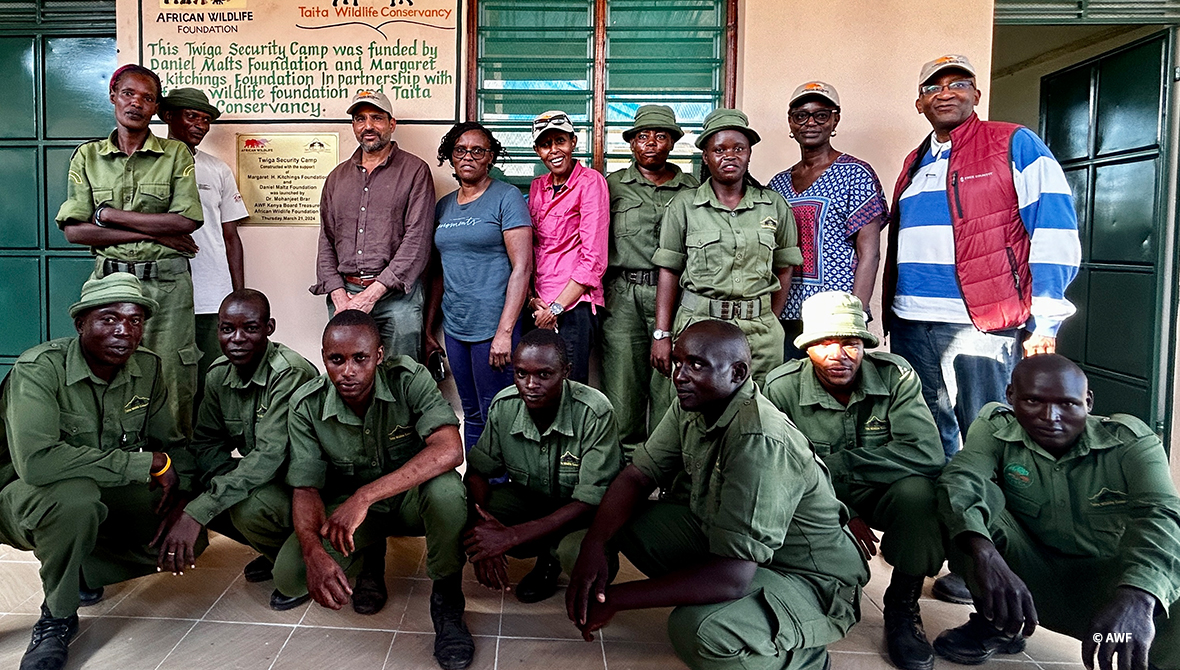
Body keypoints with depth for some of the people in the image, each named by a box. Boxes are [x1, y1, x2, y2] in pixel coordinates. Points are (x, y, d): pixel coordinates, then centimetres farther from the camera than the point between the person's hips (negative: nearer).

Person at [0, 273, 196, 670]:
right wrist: (147, 463, -35)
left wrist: (174, 482, -20)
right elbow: (35, 462, -39)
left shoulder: (147, 368, -5)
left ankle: (82, 571, 13)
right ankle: (57, 617, -13)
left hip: (106, 496, 6)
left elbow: (172, 446, 3)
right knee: (74, 495, -38)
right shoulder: (39, 369, -24)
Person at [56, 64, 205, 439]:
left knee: (171, 386, 0)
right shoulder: (87, 156, 9)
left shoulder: (176, 155, 5)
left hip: (167, 284, -1)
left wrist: (110, 215, -8)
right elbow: (73, 230, -1)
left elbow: (188, 220, -8)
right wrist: (152, 231, -9)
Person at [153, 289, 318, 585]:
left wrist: (196, 512, -38)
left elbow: (270, 455, -32)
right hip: (260, 479, 8)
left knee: (248, 507, -33)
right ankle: (274, 550, 10)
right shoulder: (219, 374, 0)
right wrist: (233, 479, -19)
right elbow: (206, 442, 5)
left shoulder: (291, 374, -24)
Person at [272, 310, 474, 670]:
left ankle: (447, 600, -12)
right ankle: (370, 556, 13)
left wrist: (364, 496, -44)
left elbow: (449, 450, -37)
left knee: (445, 488, -38)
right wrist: (314, 551, -34)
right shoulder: (307, 406, -13)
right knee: (289, 575, -21)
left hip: (411, 498, -3)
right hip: (347, 506, 3)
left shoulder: (409, 379, -23)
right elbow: (306, 488, -11)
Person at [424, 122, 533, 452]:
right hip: (455, 326, 6)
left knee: (496, 418, -1)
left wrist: (504, 332, -19)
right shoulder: (444, 206, 13)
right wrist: (428, 329, 14)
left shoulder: (506, 198, -5)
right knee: (471, 415, 14)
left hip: (493, 326, -6)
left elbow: (522, 268, -13)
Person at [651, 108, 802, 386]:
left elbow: (783, 271, 11)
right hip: (698, 324, -1)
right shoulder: (683, 205, 3)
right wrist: (661, 334, -3)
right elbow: (669, 272, 1)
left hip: (759, 329, 2)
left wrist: (769, 323, 5)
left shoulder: (774, 206, 8)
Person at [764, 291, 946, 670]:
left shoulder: (895, 375, -17)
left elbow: (927, 454, -27)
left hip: (878, 495, 0)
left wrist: (831, 464, -29)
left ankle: (902, 608, -7)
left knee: (917, 491, -33)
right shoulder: (782, 387, -16)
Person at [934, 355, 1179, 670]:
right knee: (978, 496, -22)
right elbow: (960, 479, -28)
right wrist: (985, 553, -49)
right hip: (1030, 589, 2)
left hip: (1109, 587, -1)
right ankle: (995, 626, -2)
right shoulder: (996, 430, -10)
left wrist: (1136, 598, -50)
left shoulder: (1130, 441, -13)